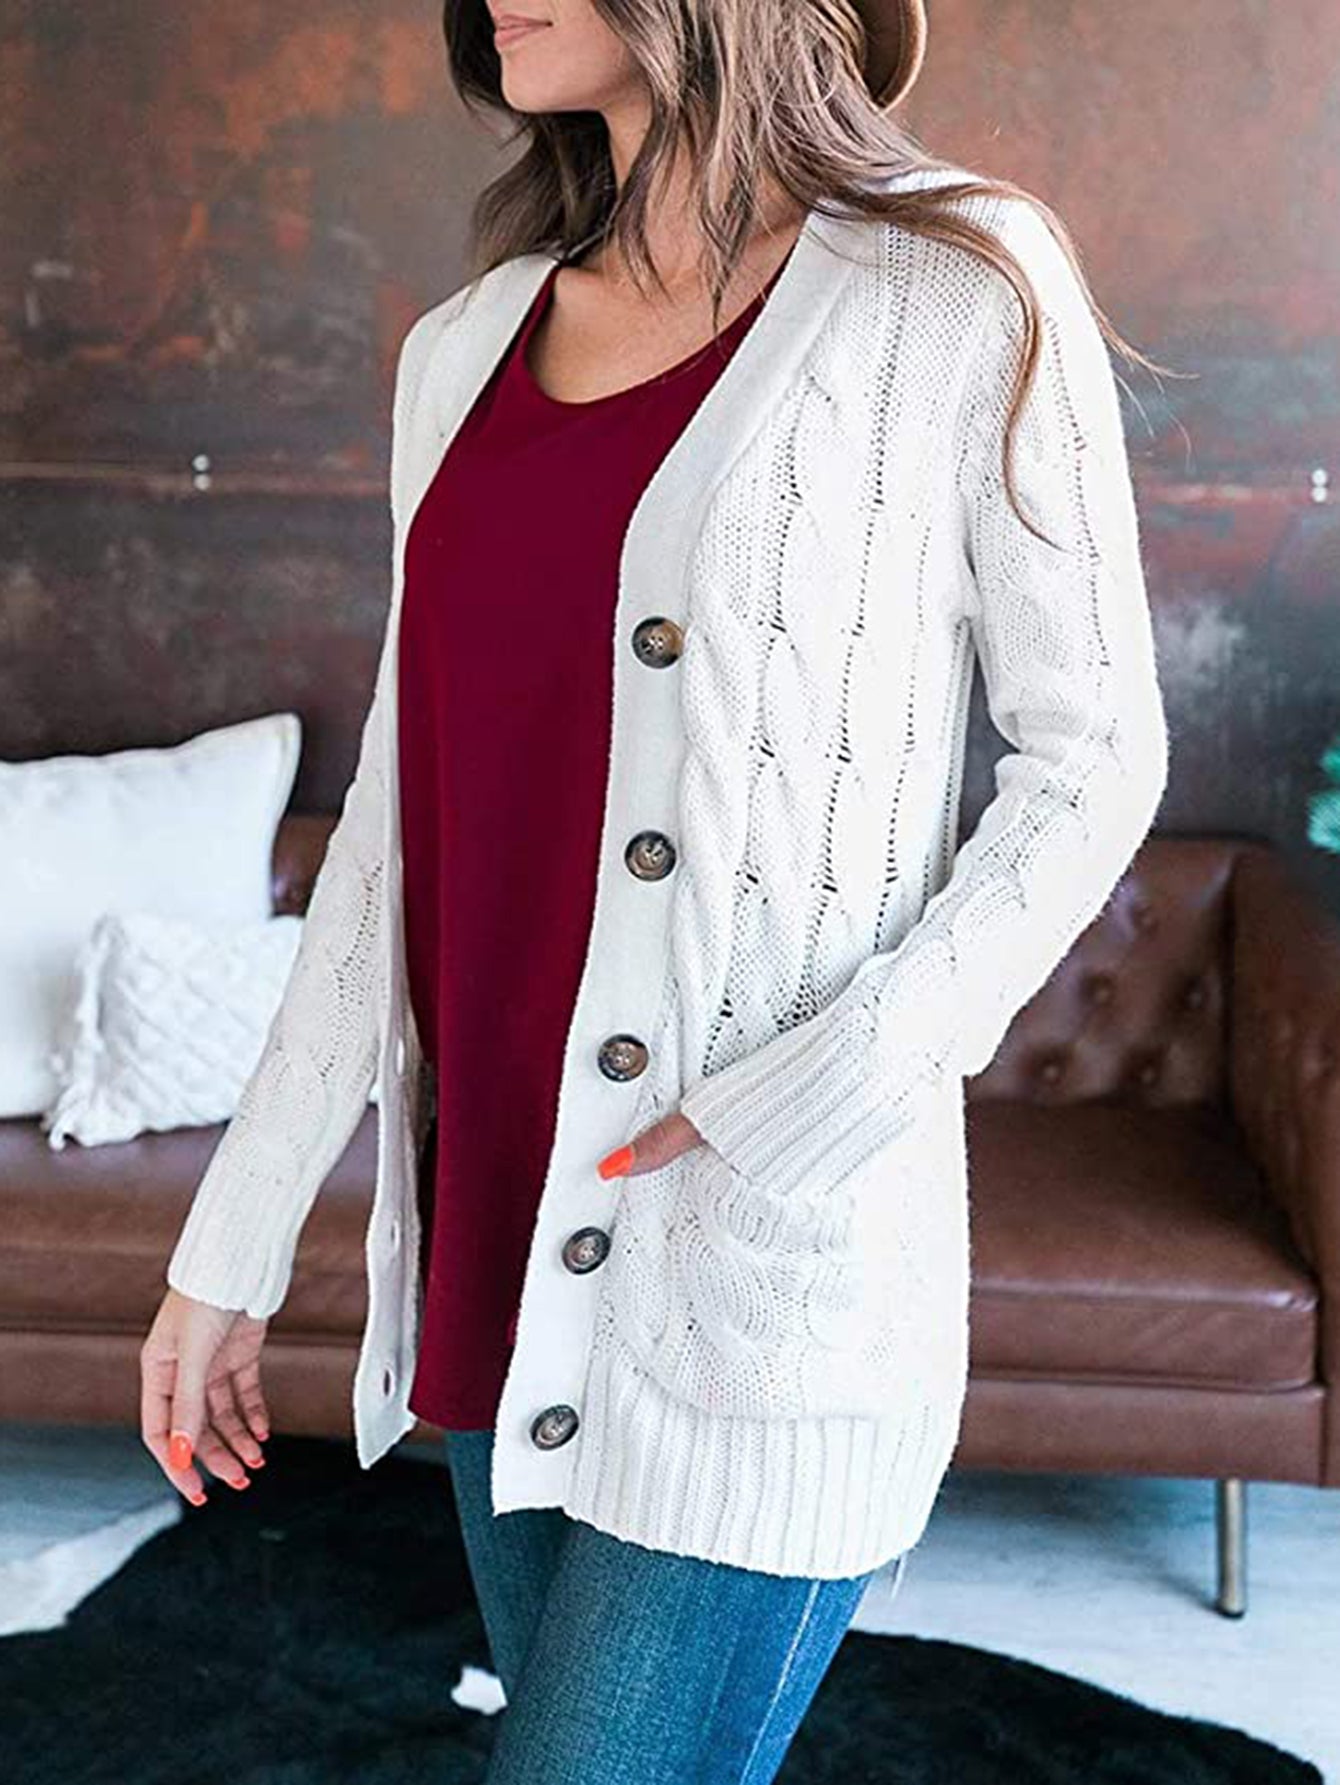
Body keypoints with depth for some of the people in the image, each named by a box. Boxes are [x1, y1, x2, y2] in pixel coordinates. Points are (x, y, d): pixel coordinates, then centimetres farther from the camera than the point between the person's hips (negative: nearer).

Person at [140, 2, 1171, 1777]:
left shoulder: (961, 309, -7)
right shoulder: (465, 349, 9)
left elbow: (1094, 758, -3)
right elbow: (401, 817, 11)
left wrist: (842, 1083, -17)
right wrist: (234, 1242, 10)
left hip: (768, 1271, -6)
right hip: (502, 1246, 6)